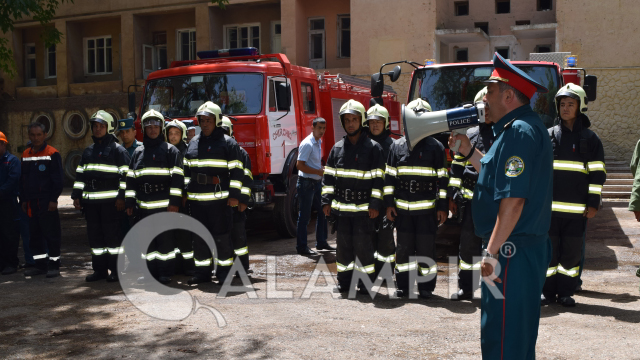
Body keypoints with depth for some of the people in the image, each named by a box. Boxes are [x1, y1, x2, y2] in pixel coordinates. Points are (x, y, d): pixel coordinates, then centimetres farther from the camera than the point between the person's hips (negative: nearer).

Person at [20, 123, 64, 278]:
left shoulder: (52, 154, -7)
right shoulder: (26, 154, 13)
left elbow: (57, 179, -9)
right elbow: (23, 179, 17)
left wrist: (53, 199, -14)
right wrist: (23, 200, 12)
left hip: (47, 203, -6)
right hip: (31, 204, 7)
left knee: (51, 235, -2)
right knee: (35, 235, 11)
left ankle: (54, 264, 6)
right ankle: (40, 264, 21)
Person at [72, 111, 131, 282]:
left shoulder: (118, 150, -1)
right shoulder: (88, 151, 18)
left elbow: (125, 175, -6)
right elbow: (80, 174, 20)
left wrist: (121, 196, -13)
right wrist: (77, 196, 13)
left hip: (111, 200, -6)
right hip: (91, 201, 6)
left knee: (113, 234, -4)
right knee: (94, 234, 8)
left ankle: (116, 270, 4)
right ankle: (100, 269, 16)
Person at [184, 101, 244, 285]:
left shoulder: (228, 143, -1)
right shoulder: (193, 143, 15)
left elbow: (236, 171, -4)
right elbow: (186, 170, 21)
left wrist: (234, 195, -10)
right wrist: (185, 191, 15)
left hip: (219, 200, -5)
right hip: (196, 200, 5)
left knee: (221, 236, 0)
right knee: (199, 236, 9)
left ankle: (224, 271, 10)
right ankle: (202, 271, 19)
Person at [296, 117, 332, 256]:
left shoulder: (318, 142, 12)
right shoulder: (307, 144, -16)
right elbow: (300, 165, -22)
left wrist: (322, 170, 10)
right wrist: (319, 171, -20)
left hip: (316, 182, 9)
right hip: (306, 183, -9)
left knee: (322, 212, 14)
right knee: (304, 216, -2)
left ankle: (321, 242, 25)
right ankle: (302, 247, 5)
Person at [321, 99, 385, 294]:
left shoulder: (373, 148, -1)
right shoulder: (337, 148, 11)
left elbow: (378, 179, -4)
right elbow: (328, 176, 12)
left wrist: (375, 204, -9)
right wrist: (326, 201, 5)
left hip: (363, 208, -4)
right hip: (341, 208, 4)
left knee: (363, 245, -2)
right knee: (343, 245, 9)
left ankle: (366, 283, 9)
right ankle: (344, 281, 19)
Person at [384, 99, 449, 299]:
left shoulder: (436, 147, 3)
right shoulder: (397, 146, 9)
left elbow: (443, 179, 2)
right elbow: (389, 177, 10)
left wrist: (442, 207, -2)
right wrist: (389, 203, 4)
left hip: (427, 209, -2)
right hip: (402, 209, 2)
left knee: (426, 248, 3)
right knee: (404, 248, 8)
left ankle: (426, 286, 13)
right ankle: (403, 285, 18)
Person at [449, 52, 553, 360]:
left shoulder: (518, 132, -18)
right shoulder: (526, 127, 16)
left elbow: (514, 198, -25)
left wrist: (492, 252, -24)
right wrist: (468, 152, 18)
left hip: (512, 253, -11)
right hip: (530, 248, 11)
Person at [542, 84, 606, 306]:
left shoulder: (590, 138, 6)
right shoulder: (548, 136, 8)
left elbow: (598, 174, 4)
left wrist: (594, 203, -3)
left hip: (577, 209, -1)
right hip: (549, 207, 1)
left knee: (572, 252, 4)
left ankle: (566, 292, 14)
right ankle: (548, 291, 13)